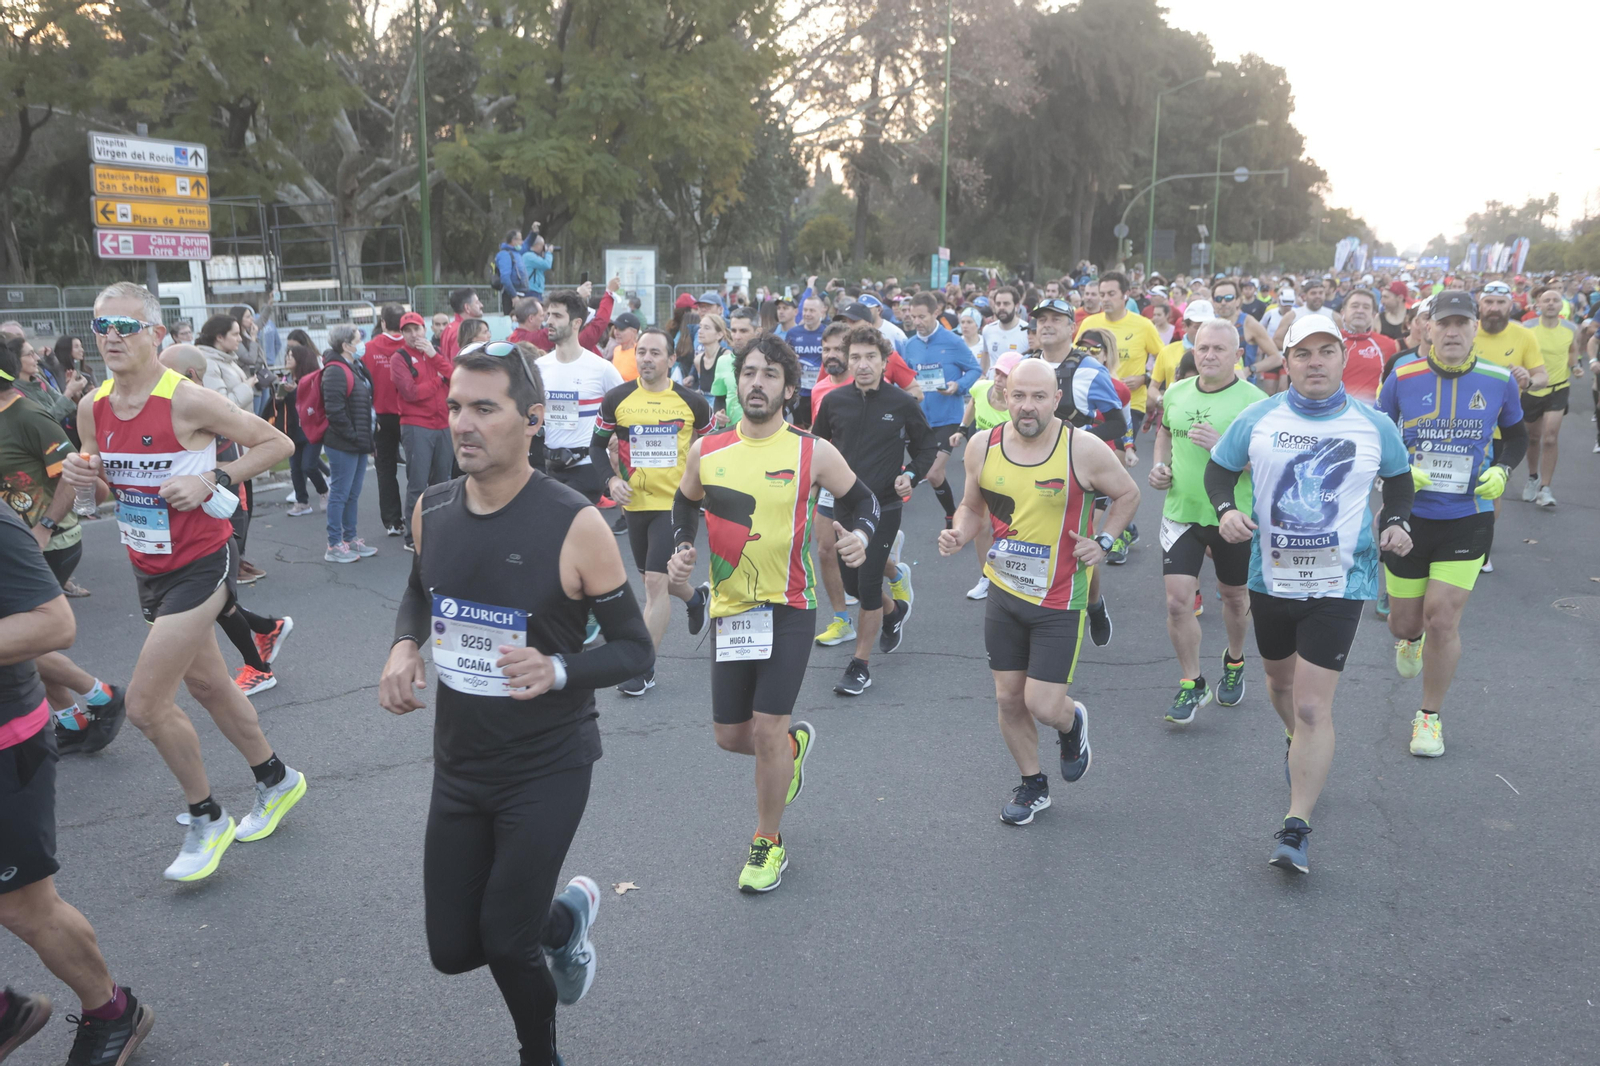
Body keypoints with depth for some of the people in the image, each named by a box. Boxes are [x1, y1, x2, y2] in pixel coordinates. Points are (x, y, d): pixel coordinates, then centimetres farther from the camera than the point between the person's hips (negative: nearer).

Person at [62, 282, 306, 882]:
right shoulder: (92, 408, 0)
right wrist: (81, 477, -9)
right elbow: (104, 484, 14)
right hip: (147, 568, 8)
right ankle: (277, 782, 41)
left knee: (146, 705, -9)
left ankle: (207, 821, 14)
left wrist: (211, 480, -23)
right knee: (208, 685, 20)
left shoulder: (187, 401, -20)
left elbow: (278, 443, -13)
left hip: (199, 566, -8)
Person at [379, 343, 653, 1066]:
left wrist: (558, 671, -31)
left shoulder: (574, 526, -20)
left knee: (505, 943, 0)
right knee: (452, 948, 11)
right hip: (458, 762, 5)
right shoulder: (431, 509, -5)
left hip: (547, 769, -5)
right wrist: (404, 645, -5)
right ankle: (567, 915, 42)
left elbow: (634, 650, -12)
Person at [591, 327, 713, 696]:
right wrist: (611, 479, -8)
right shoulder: (617, 399, -2)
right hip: (635, 503, 4)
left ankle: (645, 669, -2)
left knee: (655, 581, -11)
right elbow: (597, 445, 7)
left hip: (676, 502, -3)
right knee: (651, 577, 18)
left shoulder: (692, 402, -4)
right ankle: (695, 599, 51)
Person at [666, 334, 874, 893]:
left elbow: (863, 499, 6)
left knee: (766, 729, -7)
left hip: (788, 609, -3)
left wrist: (860, 536, -15)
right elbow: (685, 505, 18)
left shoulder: (813, 452, -8)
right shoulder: (706, 450, 1)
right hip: (728, 609, 4)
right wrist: (680, 548, 1)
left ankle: (769, 842, 18)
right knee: (730, 735, 10)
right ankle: (794, 745, 46)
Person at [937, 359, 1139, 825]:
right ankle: (1032, 783, 35)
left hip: (1060, 600, -3)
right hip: (1003, 592, 4)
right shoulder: (982, 446, -5)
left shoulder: (1084, 449, -15)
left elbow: (1127, 494, 3)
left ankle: (1072, 723, 34)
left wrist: (1103, 541, -9)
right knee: (1008, 698, 11)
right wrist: (958, 535, -9)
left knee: (1043, 705, -5)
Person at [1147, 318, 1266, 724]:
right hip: (1181, 513, 3)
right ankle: (1192, 684, 12)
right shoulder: (1176, 393, 2)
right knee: (1177, 601, -5)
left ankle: (1234, 663, 44)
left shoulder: (1254, 401, -13)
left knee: (1234, 597, 17)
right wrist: (1160, 464, 6)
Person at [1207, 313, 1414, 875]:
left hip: (1339, 582, -3)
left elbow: (1400, 479, 15)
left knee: (1313, 705, -9)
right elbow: (1219, 469, 7)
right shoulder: (1257, 418, -3)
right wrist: (1225, 509, -13)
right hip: (1271, 576, 3)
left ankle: (1296, 828, -1)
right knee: (1280, 679, 23)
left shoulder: (1374, 425, -3)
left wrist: (1396, 522, -4)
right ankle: (1301, 746, 56)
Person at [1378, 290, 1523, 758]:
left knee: (1443, 620, -5)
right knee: (1404, 622, 10)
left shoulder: (1499, 381, -4)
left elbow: (1516, 437, 12)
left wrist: (1502, 471, -7)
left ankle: (1430, 717, 15)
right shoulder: (1403, 377, -7)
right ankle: (1411, 640, 51)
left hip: (1467, 521, 0)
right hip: (1407, 517, 0)